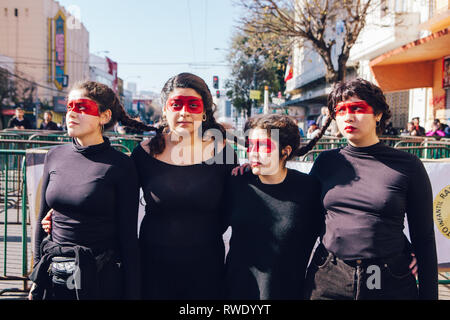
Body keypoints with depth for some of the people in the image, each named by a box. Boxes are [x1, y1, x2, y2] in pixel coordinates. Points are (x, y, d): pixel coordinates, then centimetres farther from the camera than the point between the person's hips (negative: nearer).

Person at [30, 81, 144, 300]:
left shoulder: (120, 166, -11)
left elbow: (128, 237, -9)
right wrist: (37, 277, 11)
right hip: (53, 278, 5)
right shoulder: (55, 156, 3)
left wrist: (132, 294, -9)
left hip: (101, 281, -4)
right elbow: (42, 219, 11)